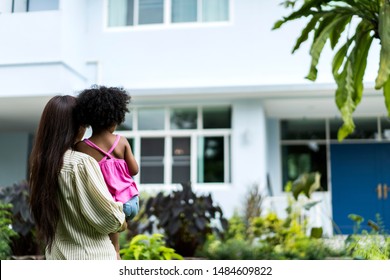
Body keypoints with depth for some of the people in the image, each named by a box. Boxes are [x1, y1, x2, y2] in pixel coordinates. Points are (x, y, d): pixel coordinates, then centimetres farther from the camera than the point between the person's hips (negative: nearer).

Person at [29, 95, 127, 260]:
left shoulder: (40, 162, 1)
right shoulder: (82, 163, -20)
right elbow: (107, 215, -16)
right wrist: (121, 222, 5)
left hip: (56, 255, 7)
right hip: (90, 257, -7)